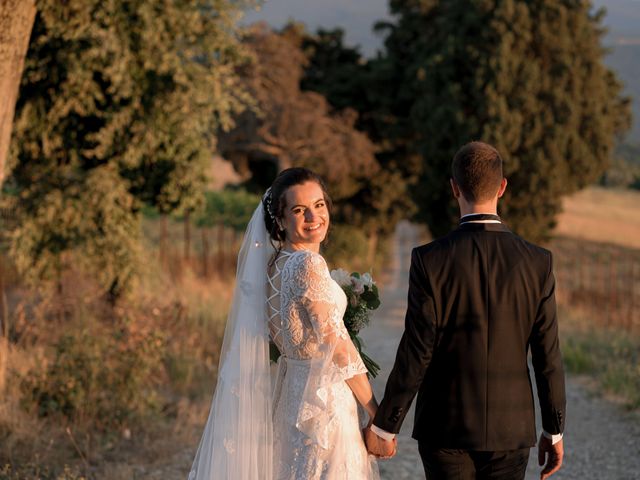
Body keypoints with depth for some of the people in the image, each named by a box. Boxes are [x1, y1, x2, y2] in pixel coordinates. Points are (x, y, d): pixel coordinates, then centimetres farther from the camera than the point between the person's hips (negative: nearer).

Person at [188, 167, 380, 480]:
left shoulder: (274, 263, 8)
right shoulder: (308, 263, -18)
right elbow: (338, 347, -18)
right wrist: (378, 414, -13)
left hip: (294, 391, 9)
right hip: (325, 398, -9)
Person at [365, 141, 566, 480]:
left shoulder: (429, 260, -12)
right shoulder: (537, 262, -6)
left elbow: (415, 354, -12)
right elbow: (547, 355, -2)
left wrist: (384, 426, -1)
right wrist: (554, 430, 9)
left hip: (446, 428, -2)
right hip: (511, 429, 2)